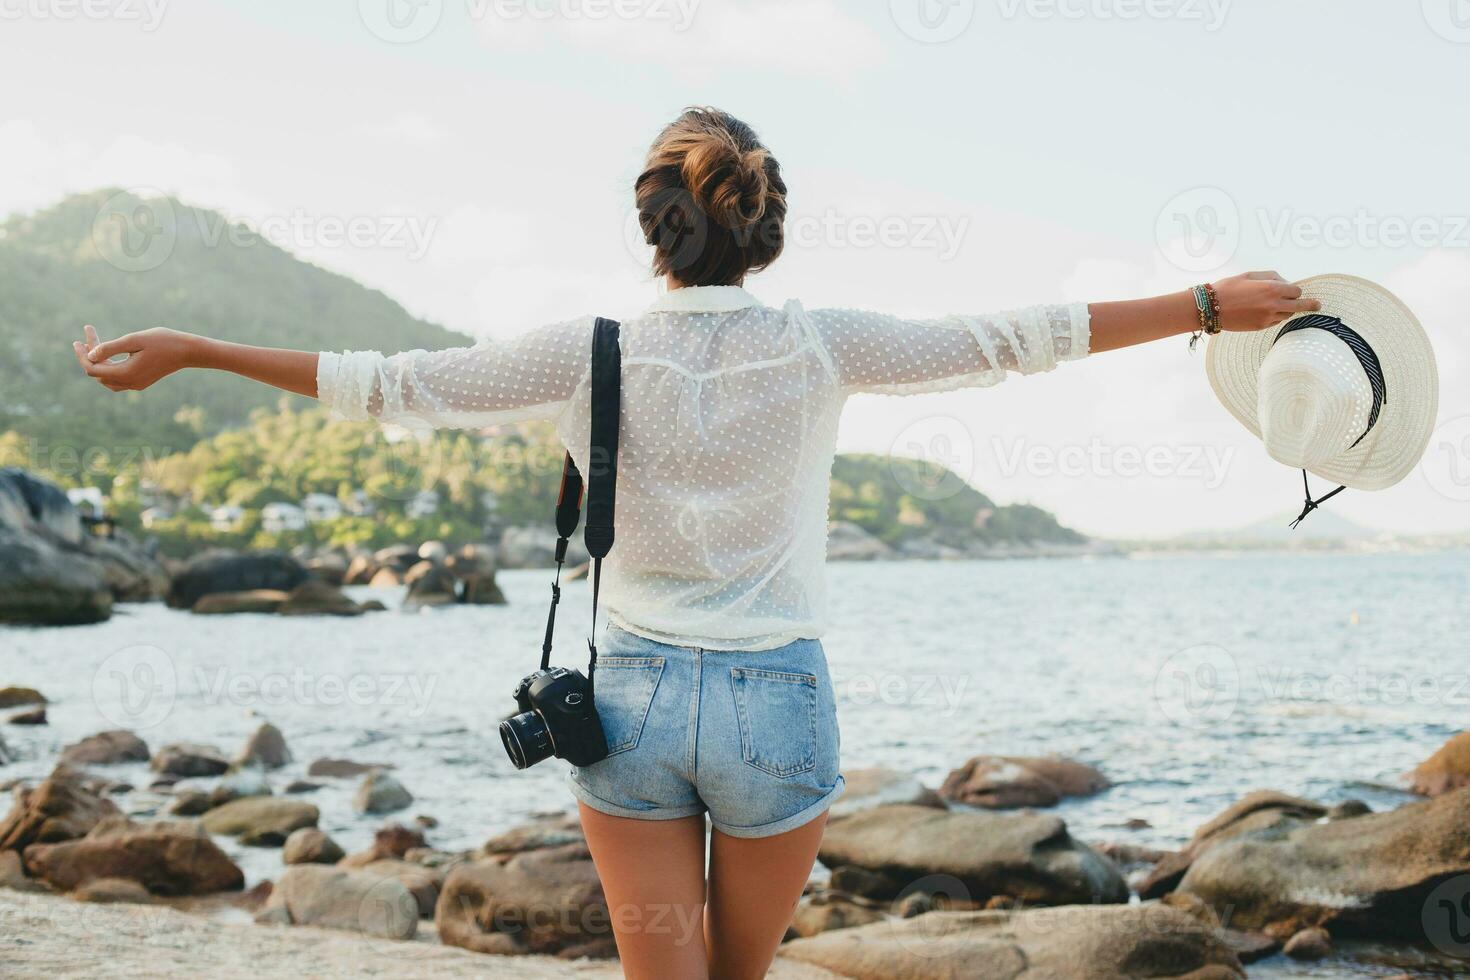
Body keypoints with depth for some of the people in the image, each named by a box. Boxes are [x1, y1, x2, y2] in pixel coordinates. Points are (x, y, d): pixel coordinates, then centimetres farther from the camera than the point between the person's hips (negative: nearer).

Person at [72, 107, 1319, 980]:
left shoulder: (595, 353, -6)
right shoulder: (820, 346, -7)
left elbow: (398, 384, -4)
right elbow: (1012, 339, -3)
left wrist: (191, 352, 4)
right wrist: (1210, 306, 6)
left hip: (633, 699, 0)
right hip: (779, 701, 0)